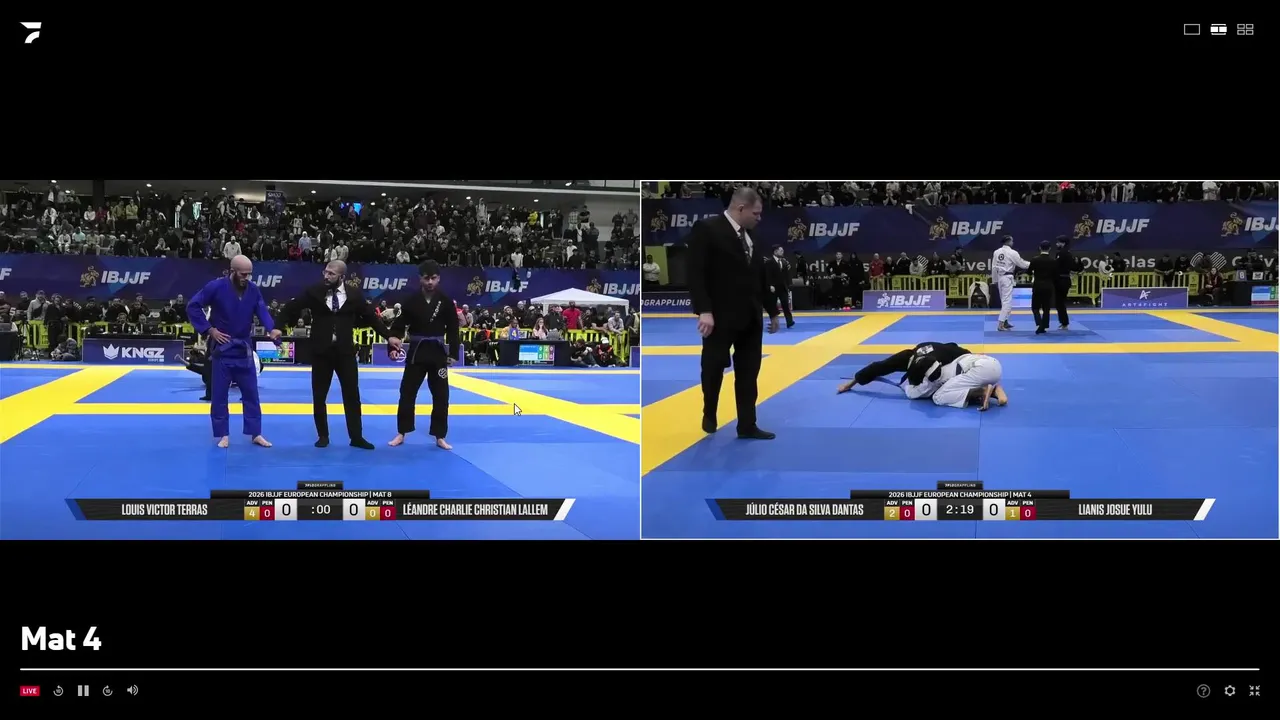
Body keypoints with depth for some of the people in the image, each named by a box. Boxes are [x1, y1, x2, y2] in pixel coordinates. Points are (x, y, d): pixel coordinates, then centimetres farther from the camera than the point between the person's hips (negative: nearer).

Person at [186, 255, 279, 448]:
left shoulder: (253, 290, -1)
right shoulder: (216, 287, -13)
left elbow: (262, 311, -9)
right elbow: (193, 306, -10)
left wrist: (271, 329, -29)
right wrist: (209, 329, -14)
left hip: (244, 348, 3)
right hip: (222, 347, -3)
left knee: (251, 393, 6)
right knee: (219, 394, 2)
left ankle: (256, 434, 14)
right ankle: (223, 434, 13)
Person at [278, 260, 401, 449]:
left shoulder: (354, 294, -1)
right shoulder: (314, 292, -4)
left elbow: (371, 316, 8)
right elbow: (291, 307, 3)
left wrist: (388, 336, 6)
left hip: (345, 351, 0)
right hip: (321, 351, 0)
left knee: (352, 394, 3)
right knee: (319, 396, 6)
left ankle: (356, 437, 12)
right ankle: (323, 436, 20)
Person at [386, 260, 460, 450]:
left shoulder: (446, 302, -1)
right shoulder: (411, 301, -3)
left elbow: (453, 329, 2)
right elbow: (399, 325, -3)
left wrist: (453, 353, -2)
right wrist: (392, 345, -15)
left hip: (438, 353, 0)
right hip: (416, 352, 0)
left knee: (441, 396, 4)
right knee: (407, 393, 3)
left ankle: (440, 437, 13)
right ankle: (401, 434, 14)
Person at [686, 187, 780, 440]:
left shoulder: (751, 236, 14)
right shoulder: (706, 229, -9)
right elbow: (696, 272, -16)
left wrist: (772, 310, 21)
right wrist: (704, 310, -24)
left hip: (750, 316, 6)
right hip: (721, 316, -6)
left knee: (748, 373, 6)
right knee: (714, 368, 6)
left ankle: (747, 426, 10)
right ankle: (709, 416, 27)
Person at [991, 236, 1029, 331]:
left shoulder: (997, 252, 5)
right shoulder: (1012, 253, -13)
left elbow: (994, 267, 9)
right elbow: (1022, 264, -5)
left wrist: (994, 280, 17)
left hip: (999, 277, 7)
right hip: (1008, 278, -7)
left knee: (1004, 300, 20)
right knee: (1007, 301, -6)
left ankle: (1005, 322, 28)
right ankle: (1001, 325, -13)